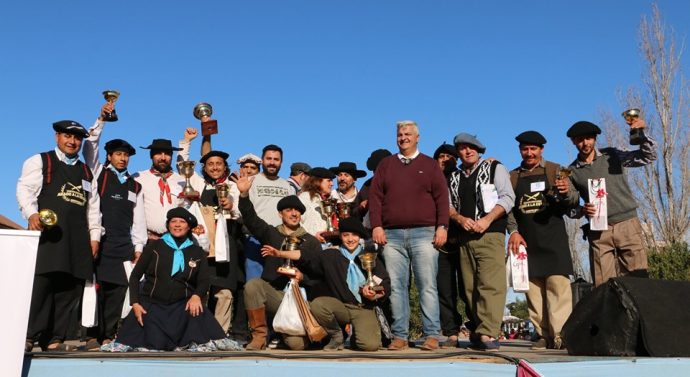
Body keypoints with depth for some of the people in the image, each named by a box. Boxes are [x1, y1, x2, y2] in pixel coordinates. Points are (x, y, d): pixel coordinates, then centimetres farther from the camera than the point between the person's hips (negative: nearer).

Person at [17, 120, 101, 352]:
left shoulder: (86, 172, 24)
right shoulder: (40, 161, 12)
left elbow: (93, 206, 20)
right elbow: (25, 189, -1)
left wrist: (94, 236, 11)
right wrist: (31, 213, -20)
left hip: (77, 238, 5)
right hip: (47, 231, -4)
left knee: (69, 289, 0)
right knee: (41, 283, -12)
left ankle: (54, 339, 5)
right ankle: (27, 337, -3)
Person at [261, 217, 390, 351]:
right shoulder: (331, 255, 11)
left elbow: (386, 283, 7)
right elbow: (306, 256, 10)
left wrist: (374, 295, -13)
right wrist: (280, 253, 1)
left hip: (364, 308, -2)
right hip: (341, 307, 2)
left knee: (370, 345, -27)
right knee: (317, 305, -29)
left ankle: (357, 332, 13)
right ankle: (336, 336, 0)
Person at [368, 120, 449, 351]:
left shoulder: (429, 165, 12)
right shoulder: (386, 165, 17)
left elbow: (441, 198, 6)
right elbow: (375, 196, 10)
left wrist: (442, 227, -4)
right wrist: (376, 226, -1)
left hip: (423, 234, -2)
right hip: (392, 235, 2)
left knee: (427, 286, -4)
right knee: (396, 287, 1)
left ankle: (431, 335, 0)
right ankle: (400, 336, 7)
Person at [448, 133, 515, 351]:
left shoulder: (494, 168, 8)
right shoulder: (454, 178, 19)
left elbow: (508, 197, -1)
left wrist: (487, 219, -12)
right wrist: (460, 219, -7)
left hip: (490, 235, -5)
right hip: (464, 238, 5)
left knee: (490, 284, -16)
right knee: (470, 287, 4)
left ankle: (488, 334, -21)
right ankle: (476, 332, 10)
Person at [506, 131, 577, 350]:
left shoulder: (555, 171, 7)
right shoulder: (512, 177, 14)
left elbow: (573, 201, 2)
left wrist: (566, 192, -22)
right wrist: (513, 231, -5)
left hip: (553, 238, -3)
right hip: (525, 240, 3)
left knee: (558, 283, -10)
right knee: (532, 287, 1)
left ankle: (560, 334, -9)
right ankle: (543, 334, 7)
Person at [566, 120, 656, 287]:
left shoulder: (612, 155, 7)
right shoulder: (572, 171, 9)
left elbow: (648, 156, 4)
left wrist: (641, 132, -10)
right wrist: (582, 211, -9)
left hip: (627, 225, 0)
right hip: (599, 231, 1)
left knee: (638, 278, -4)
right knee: (603, 285, -3)